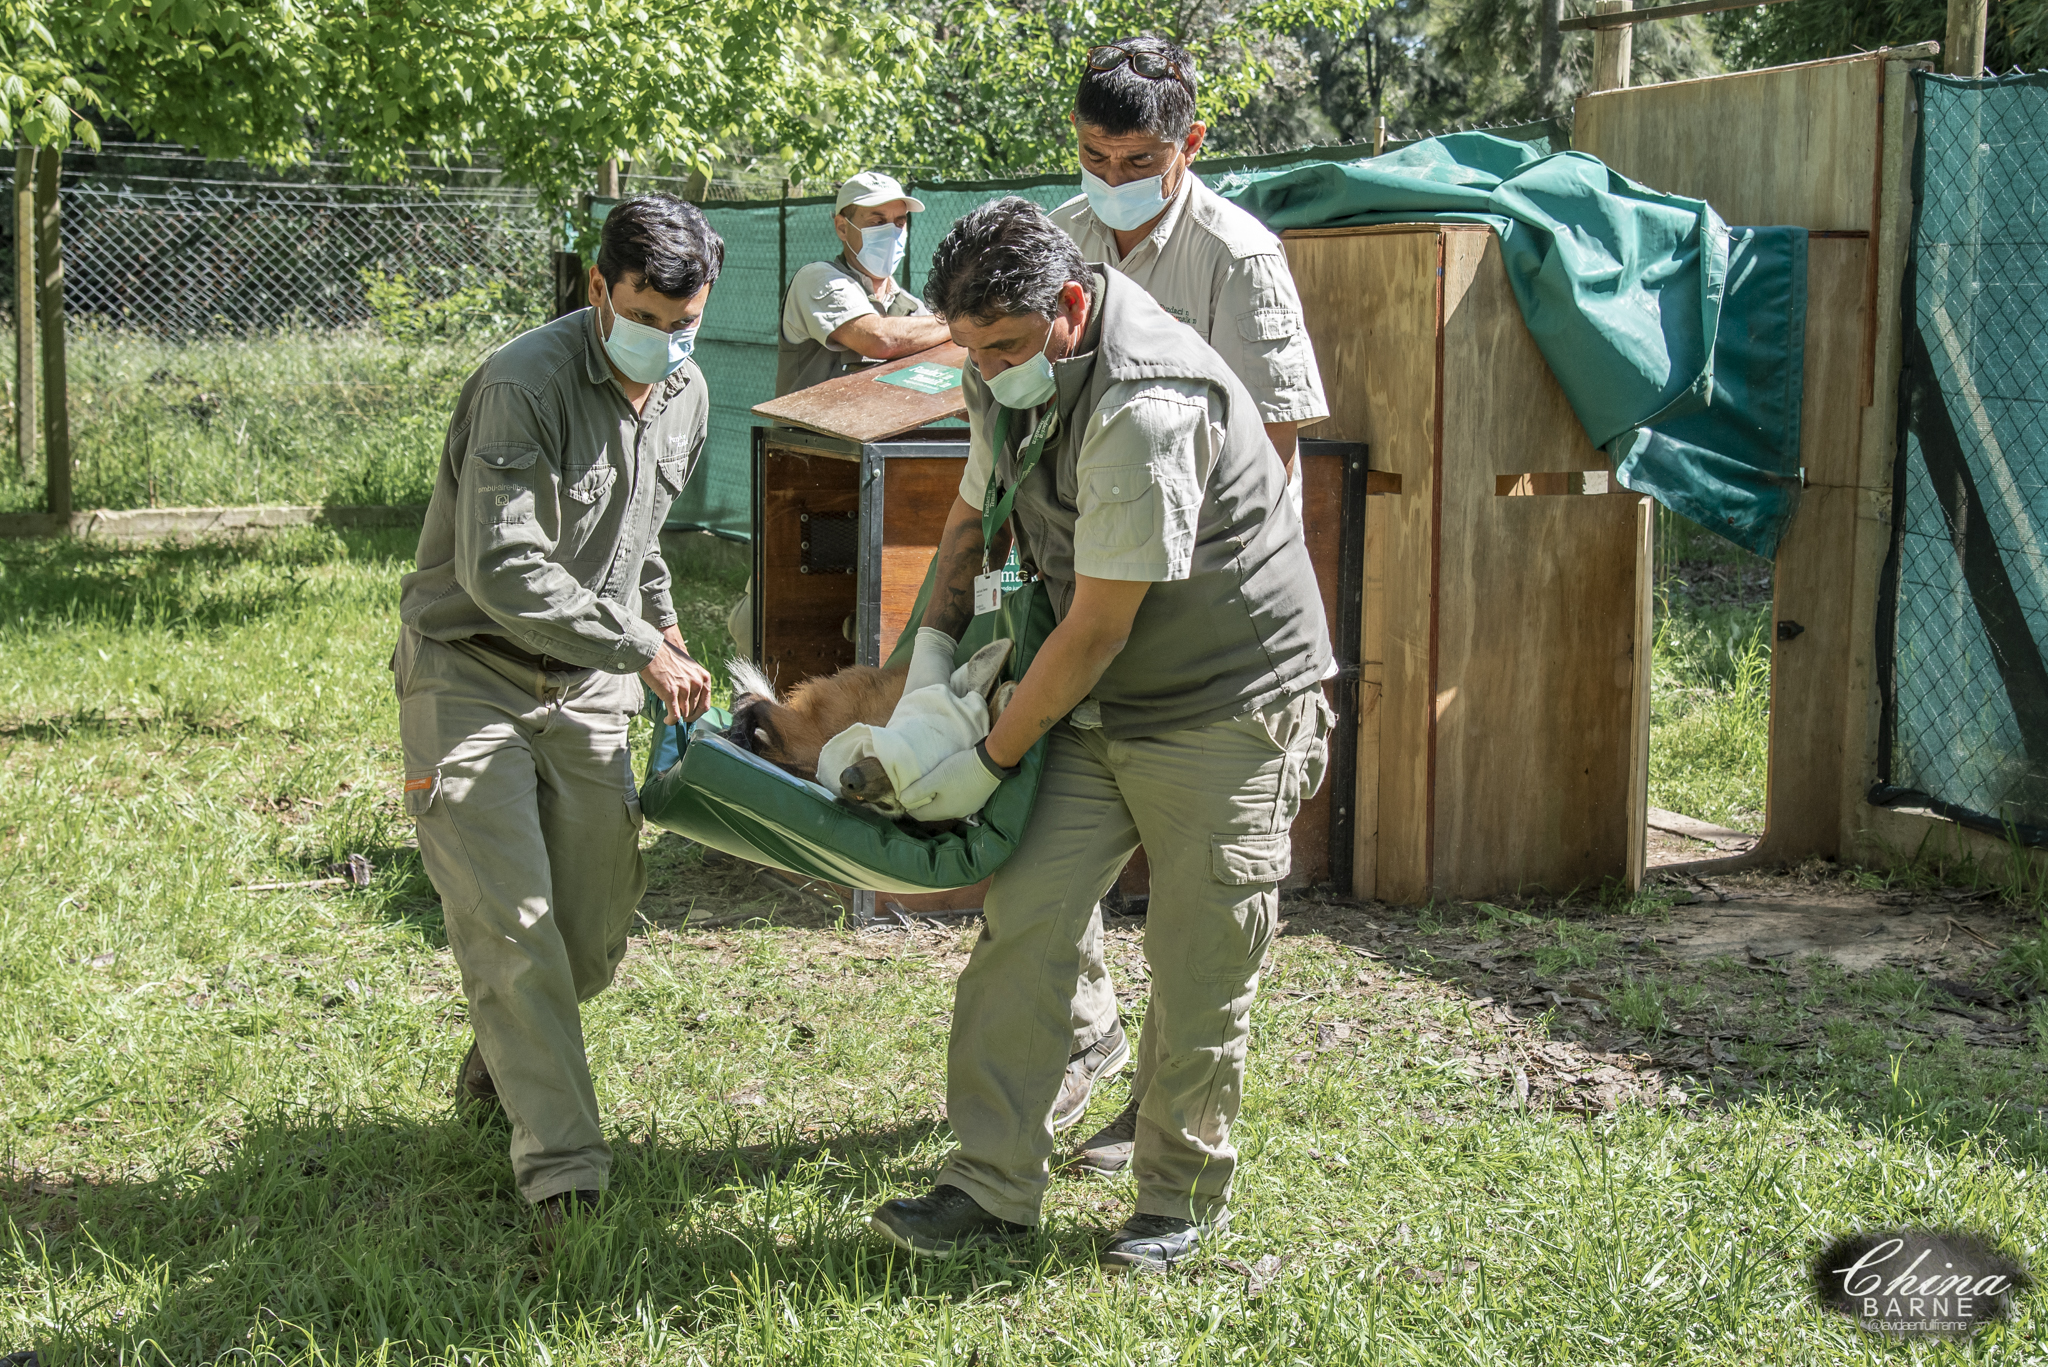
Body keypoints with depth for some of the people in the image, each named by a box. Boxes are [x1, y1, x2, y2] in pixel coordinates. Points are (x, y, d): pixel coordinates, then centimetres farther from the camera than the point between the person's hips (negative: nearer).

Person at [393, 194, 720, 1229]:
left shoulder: (685, 394, 5)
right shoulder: (525, 385, -21)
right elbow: (502, 568, -27)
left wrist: (664, 621, 18)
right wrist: (641, 647, -24)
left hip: (589, 682, 7)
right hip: (472, 673, -6)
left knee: (598, 921, 6)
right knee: (510, 926, -11)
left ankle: (503, 1064, 35)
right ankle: (562, 1167, -9)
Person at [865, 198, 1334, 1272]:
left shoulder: (1145, 407, -28)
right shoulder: (1009, 372, 2)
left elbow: (1098, 628, -24)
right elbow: (974, 511, 19)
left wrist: (992, 759, -15)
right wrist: (934, 643, 3)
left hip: (1225, 702, -8)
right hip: (1094, 703, 8)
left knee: (1197, 965, 0)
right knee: (1022, 921, -2)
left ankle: (1183, 1196, 18)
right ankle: (992, 1186, 4)